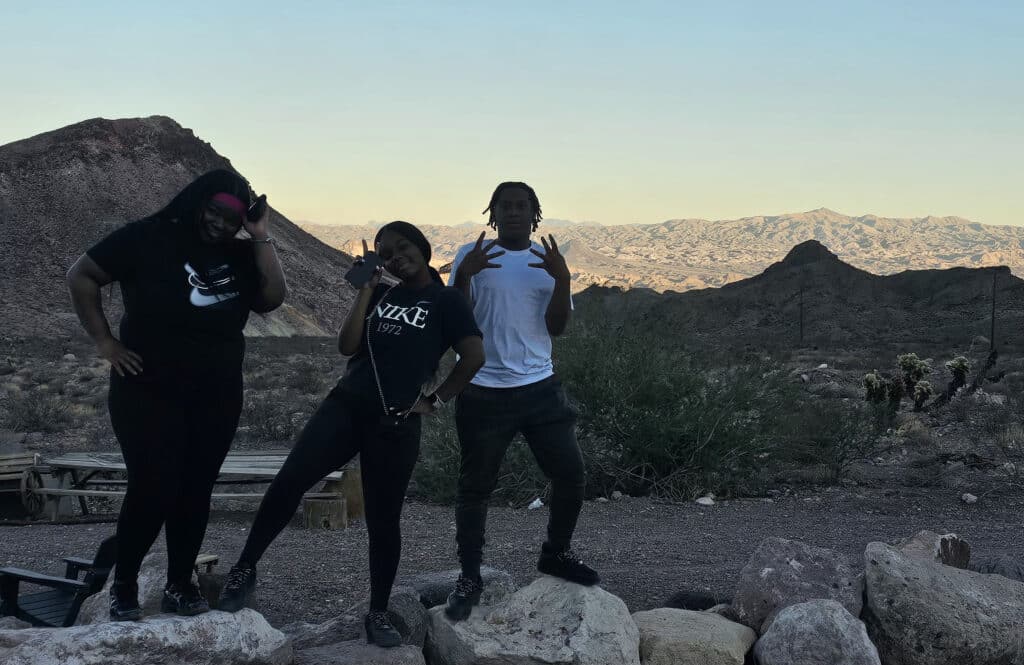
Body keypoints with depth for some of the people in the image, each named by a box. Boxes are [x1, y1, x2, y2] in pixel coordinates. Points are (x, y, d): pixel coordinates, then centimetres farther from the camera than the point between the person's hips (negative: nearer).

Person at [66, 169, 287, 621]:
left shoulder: (239, 255, 4)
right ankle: (123, 586, 9)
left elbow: (272, 299, -9)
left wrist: (262, 239, -13)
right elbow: (80, 276, -4)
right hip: (148, 391, -4)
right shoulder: (148, 237, -8)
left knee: (195, 491, 6)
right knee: (152, 490, -9)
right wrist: (104, 341, -9)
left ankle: (179, 586, 18)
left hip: (217, 397, 4)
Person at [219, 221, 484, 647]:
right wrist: (367, 288, 0)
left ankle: (378, 613, 18)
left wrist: (436, 400, -5)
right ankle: (245, 569, 2)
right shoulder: (381, 295, 15)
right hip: (345, 406, 3)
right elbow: (347, 346, 2)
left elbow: (474, 356, -9)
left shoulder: (445, 300, 1)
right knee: (288, 481, -12)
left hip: (395, 424, -3)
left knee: (383, 520, 4)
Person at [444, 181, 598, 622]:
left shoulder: (548, 260, 7)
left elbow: (556, 327, -1)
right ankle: (469, 579, 13)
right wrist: (465, 275, -22)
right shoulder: (471, 256, -2)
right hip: (485, 391, -3)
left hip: (540, 387, 3)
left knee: (570, 474, 5)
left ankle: (555, 554, 28)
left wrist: (562, 279, -16)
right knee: (476, 486, 2)